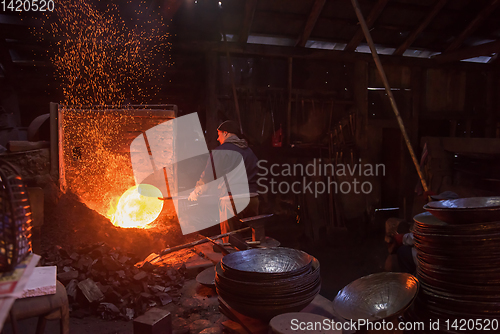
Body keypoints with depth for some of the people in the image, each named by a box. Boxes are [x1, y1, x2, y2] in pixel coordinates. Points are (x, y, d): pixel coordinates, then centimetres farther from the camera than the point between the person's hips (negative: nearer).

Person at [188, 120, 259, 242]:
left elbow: (208, 175, -1)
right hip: (252, 198, 6)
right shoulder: (249, 151, 15)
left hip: (232, 200, -6)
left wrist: (195, 193, 13)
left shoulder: (222, 150, -3)